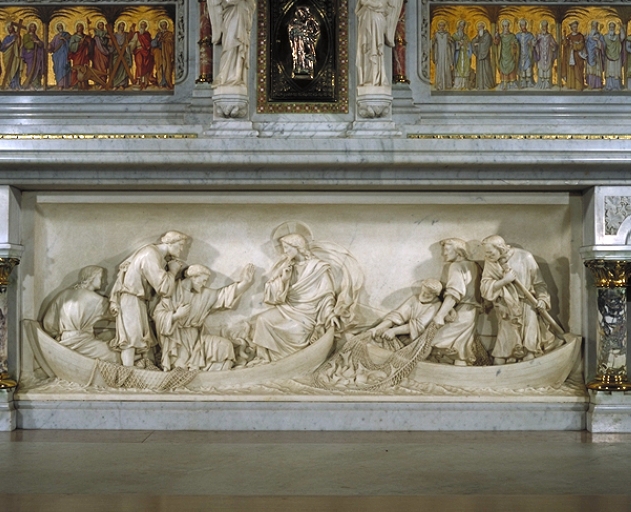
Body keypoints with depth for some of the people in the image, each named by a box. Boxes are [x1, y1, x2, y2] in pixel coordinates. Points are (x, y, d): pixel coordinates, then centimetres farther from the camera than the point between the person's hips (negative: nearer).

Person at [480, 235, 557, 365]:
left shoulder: (524, 257, -10)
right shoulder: (490, 263, -2)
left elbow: (538, 282, -3)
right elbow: (485, 287, -11)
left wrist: (542, 298, -16)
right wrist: (504, 281, -22)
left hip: (527, 307, -2)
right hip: (507, 311, 2)